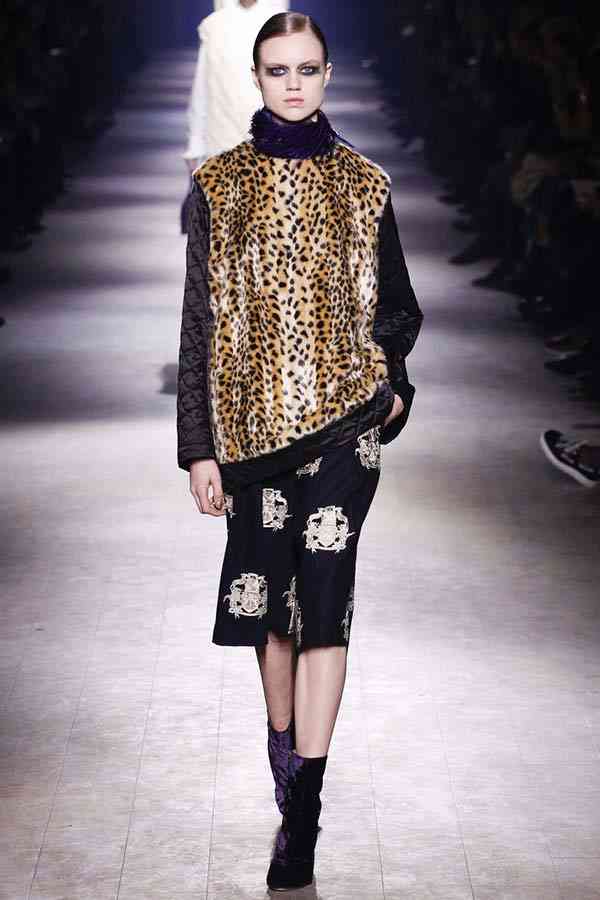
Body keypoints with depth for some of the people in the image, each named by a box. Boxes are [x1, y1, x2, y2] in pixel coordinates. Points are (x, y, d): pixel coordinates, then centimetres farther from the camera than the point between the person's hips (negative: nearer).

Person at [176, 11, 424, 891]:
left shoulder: (363, 182, 6)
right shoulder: (220, 184, 4)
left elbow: (398, 306, 14)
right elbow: (200, 320, 3)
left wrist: (391, 379, -6)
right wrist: (200, 447, -2)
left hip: (342, 414, -1)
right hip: (254, 416, 1)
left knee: (323, 597, -9)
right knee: (268, 594, 10)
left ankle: (303, 809, -8)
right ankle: (284, 745, 34)